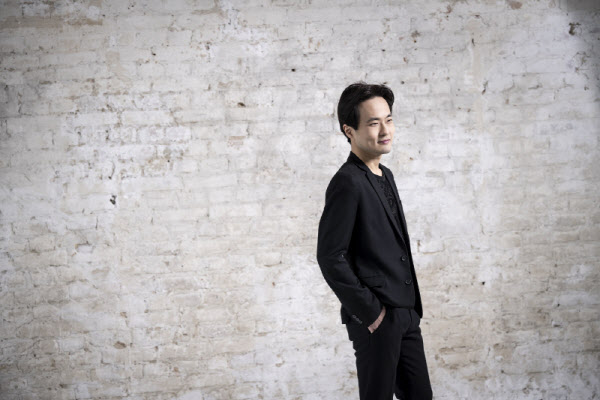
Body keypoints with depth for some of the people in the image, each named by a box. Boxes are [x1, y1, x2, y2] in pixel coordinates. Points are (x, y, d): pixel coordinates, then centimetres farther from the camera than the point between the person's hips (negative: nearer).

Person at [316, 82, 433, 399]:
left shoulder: (385, 176, 13)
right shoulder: (347, 183, -16)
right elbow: (330, 257, -21)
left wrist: (412, 306, 14)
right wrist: (369, 312, -17)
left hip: (406, 314, 9)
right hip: (375, 320, -9)